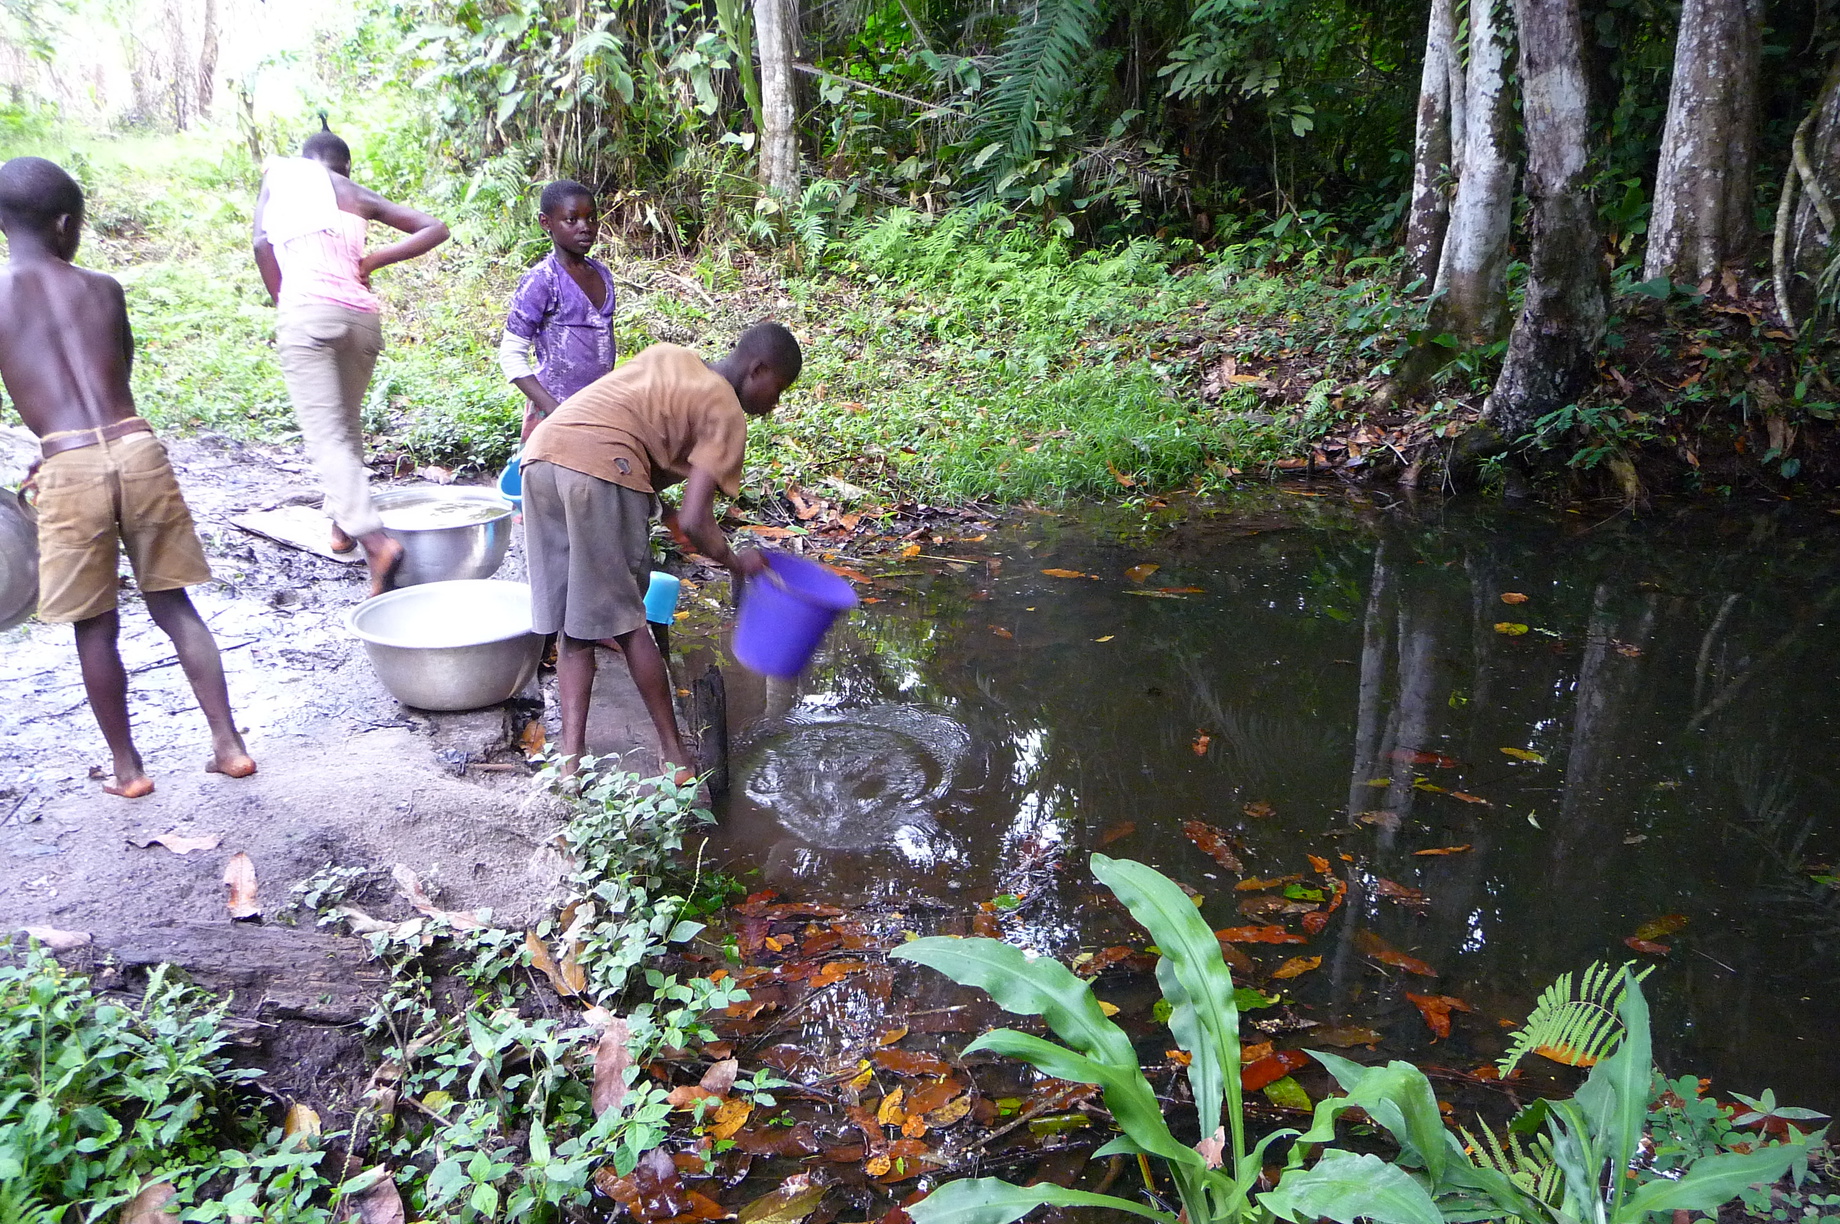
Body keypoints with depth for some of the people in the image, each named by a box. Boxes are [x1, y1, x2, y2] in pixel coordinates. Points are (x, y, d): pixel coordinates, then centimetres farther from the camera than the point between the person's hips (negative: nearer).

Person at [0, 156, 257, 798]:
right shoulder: (103, 288, 12)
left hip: (71, 471, -2)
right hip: (138, 449, 2)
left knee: (95, 627, 12)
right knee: (174, 606, 14)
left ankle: (127, 768, 22)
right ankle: (229, 744, 15)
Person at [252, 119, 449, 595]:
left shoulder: (280, 171, 19)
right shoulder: (359, 196, 22)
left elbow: (262, 243, 8)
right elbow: (435, 228, 18)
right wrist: (373, 260, 14)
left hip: (307, 309, -3)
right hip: (362, 315, 3)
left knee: (326, 434, -11)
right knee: (347, 424, 21)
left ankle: (374, 539, -28)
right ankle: (343, 523, 26)